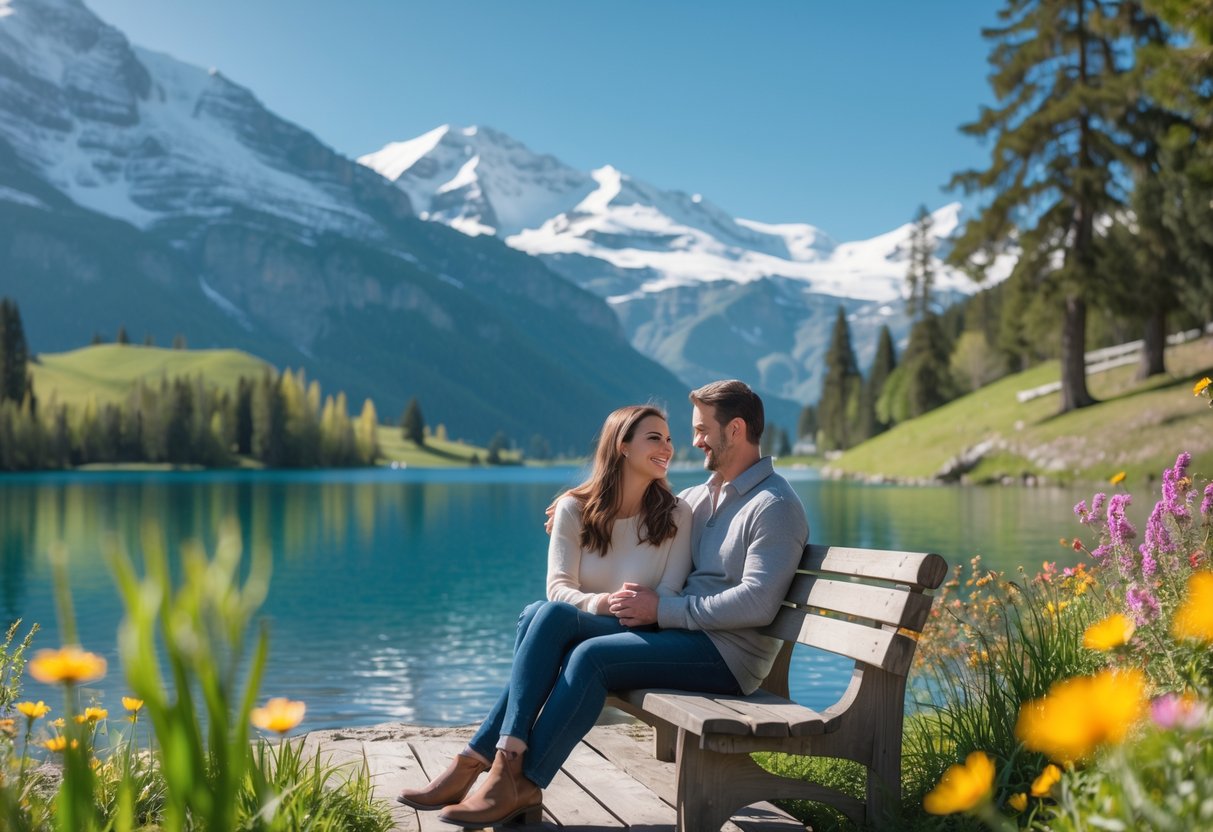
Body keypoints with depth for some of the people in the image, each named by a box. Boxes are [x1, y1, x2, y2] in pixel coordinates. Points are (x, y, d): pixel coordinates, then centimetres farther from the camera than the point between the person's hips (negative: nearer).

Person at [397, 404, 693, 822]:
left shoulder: (675, 514, 0)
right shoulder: (575, 508, 3)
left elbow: (672, 595, -5)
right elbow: (558, 586, -5)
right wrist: (591, 602, -27)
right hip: (577, 628, 3)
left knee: (550, 615, -30)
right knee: (538, 614, -32)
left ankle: (474, 761, -32)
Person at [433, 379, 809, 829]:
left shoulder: (774, 506, -9)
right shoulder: (704, 494, 19)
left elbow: (757, 604, -21)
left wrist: (661, 609, -20)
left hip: (727, 652, -8)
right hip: (682, 628, 9)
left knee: (591, 656, -27)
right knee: (547, 619, -9)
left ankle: (522, 785, -17)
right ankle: (493, 755, -14)